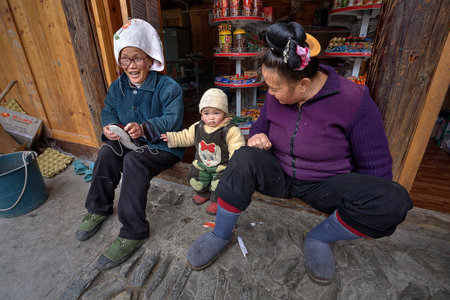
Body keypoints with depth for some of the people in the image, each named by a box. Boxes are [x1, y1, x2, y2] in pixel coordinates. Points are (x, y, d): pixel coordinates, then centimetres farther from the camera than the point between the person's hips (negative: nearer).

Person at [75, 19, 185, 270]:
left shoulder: (168, 87, -12)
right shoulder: (117, 87, 9)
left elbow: (173, 119, -22)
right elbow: (108, 112, 12)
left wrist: (144, 129, -38)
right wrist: (110, 127, -13)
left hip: (164, 147, -6)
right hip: (131, 144, 6)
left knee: (134, 160, -32)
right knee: (107, 152, -21)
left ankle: (133, 233, -22)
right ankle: (99, 210, 2)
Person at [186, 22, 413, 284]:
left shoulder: (354, 100, -17)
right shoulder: (276, 96, -5)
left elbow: (376, 167, -10)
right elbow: (260, 126, 12)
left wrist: (355, 207, -13)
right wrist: (258, 138, -11)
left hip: (325, 185, -2)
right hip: (280, 176, 3)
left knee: (392, 201, -28)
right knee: (244, 158, -26)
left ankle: (319, 237, -2)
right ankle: (221, 236, -9)